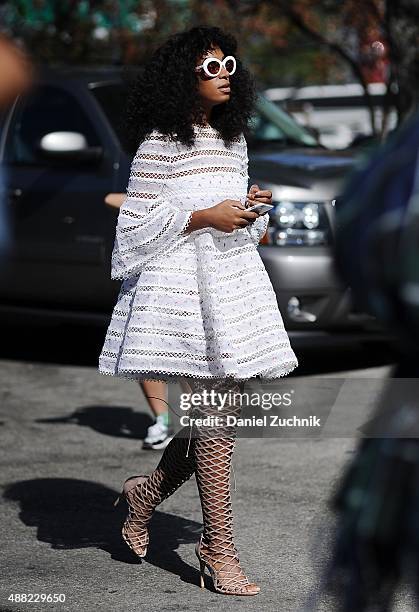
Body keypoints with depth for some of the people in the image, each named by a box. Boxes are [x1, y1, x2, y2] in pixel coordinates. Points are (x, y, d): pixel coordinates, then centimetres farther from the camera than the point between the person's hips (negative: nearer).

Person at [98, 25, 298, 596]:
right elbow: (139, 222, -10)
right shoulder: (161, 143, -8)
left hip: (233, 278, 8)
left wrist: (251, 208, 2)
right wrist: (205, 216, -16)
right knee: (217, 408, -10)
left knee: (225, 405, 7)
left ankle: (148, 491, 29)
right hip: (185, 283, -8)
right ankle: (219, 548, -5)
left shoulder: (233, 139, 15)